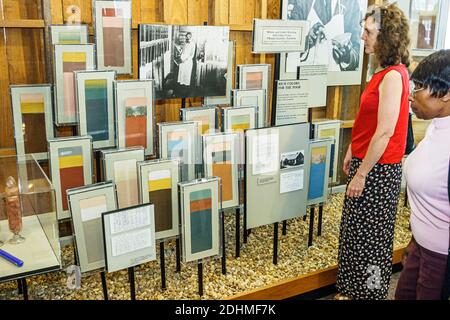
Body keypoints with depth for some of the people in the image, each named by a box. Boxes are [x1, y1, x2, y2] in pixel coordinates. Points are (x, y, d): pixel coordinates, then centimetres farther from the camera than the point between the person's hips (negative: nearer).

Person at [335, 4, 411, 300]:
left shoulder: (393, 76, -19)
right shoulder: (384, 72, 9)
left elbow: (385, 132, -23)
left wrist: (361, 173, -19)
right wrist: (352, 151, 17)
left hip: (378, 170, -9)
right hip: (366, 162, 9)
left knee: (369, 237, 6)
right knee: (355, 233, 19)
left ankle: (369, 293, 25)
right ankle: (354, 290, 35)